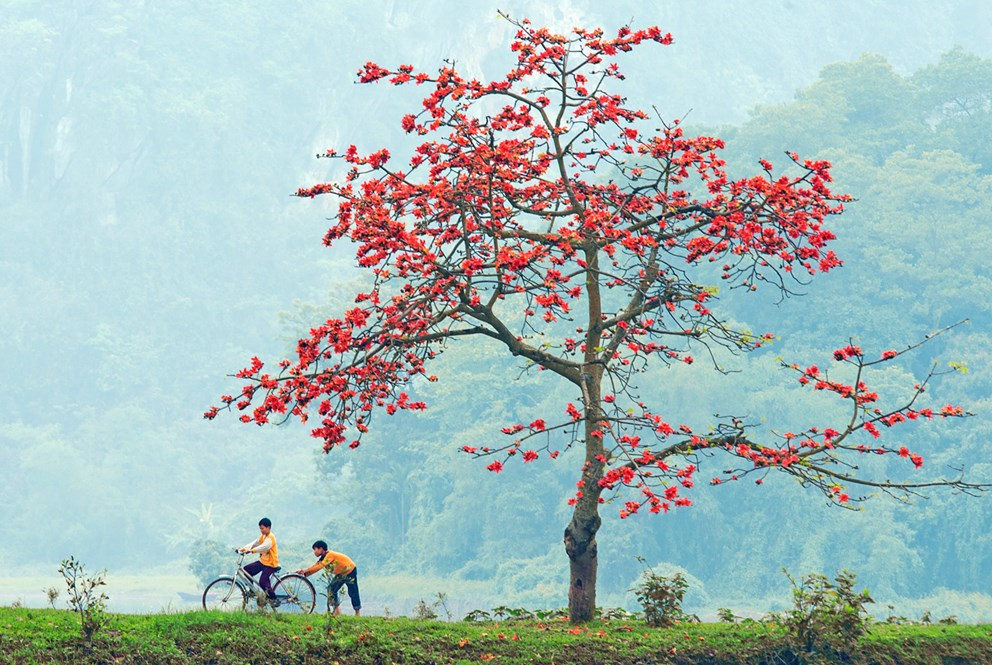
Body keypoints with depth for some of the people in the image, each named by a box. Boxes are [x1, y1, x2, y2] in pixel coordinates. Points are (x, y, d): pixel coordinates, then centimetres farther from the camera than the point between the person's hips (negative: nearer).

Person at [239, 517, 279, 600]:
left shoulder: (270, 537, -17)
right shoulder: (262, 536, 11)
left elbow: (265, 546, -34)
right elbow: (254, 543, 3)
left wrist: (251, 550, -46)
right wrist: (243, 549, -12)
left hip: (270, 563, -9)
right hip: (262, 561, 9)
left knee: (263, 582, -21)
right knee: (247, 569, 4)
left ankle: (273, 598, -6)